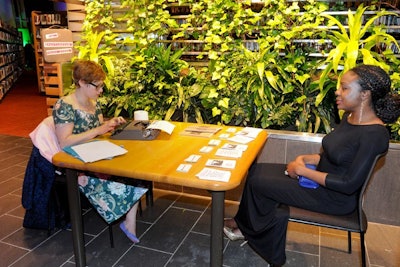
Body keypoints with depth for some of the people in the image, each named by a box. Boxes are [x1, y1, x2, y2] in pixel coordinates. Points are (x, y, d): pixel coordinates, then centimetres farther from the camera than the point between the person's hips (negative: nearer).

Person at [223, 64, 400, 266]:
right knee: (256, 171, 1)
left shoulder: (374, 134, -26)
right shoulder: (349, 116, 1)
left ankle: (245, 226, 22)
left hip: (335, 197, -9)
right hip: (320, 179, 9)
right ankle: (245, 226, 16)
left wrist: (303, 170, -21)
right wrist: (307, 159, -5)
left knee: (257, 182, -8)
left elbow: (349, 184, -27)